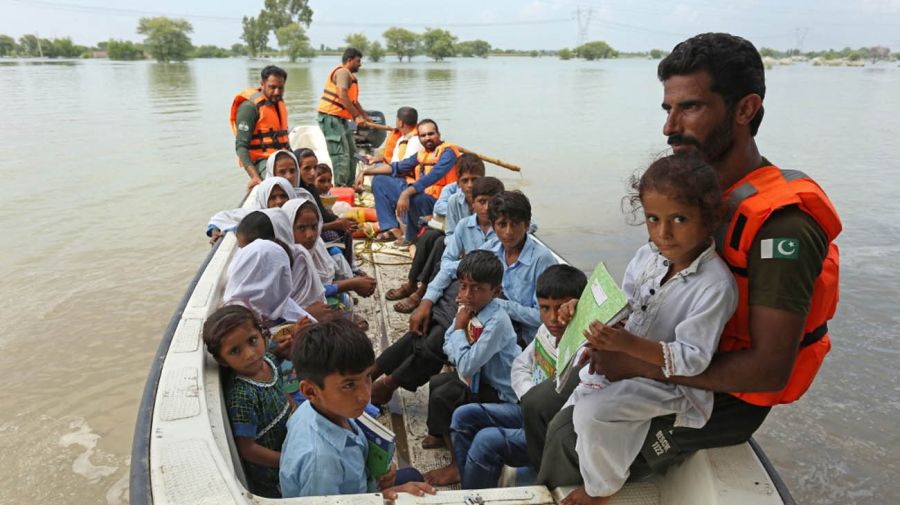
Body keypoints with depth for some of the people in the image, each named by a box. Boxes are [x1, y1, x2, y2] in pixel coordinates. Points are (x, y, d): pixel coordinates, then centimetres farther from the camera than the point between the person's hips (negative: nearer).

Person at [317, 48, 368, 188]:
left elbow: (354, 101, 26)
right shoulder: (343, 72, -10)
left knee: (352, 153, 14)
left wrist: (366, 117, 21)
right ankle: (340, 187, -11)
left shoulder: (350, 76, 22)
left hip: (340, 119, 11)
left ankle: (348, 186, 22)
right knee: (341, 154, -14)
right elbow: (343, 96, -23)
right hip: (330, 117, -11)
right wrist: (356, 116, -24)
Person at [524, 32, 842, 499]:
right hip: (672, 366, 8)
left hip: (724, 398, -8)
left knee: (572, 440, -19)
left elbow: (770, 369, -27)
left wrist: (637, 363, -27)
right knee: (538, 406, 4)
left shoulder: (782, 224, -25)